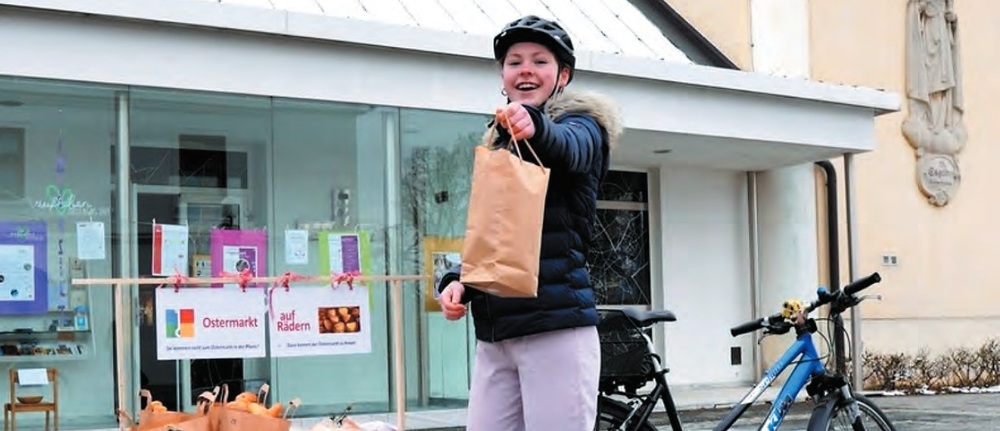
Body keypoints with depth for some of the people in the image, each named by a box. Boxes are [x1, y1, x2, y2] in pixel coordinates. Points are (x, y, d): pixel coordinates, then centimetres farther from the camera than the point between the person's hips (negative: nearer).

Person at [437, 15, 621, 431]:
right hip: (494, 334, 6)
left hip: (556, 326, -6)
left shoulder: (580, 124, 1)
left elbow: (570, 148, -24)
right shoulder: (497, 144, 21)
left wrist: (537, 128, -47)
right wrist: (457, 281, 2)